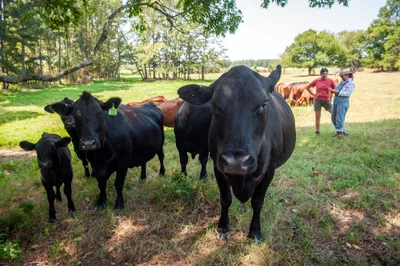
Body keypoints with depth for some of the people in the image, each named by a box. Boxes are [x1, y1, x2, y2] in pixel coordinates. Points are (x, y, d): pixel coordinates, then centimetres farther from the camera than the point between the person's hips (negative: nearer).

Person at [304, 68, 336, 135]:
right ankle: (317, 131, 15)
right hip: (317, 100, 0)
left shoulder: (330, 81, -1)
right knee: (318, 116, 6)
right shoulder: (317, 81, -1)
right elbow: (307, 87, 7)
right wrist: (312, 94, 1)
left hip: (326, 100, 0)